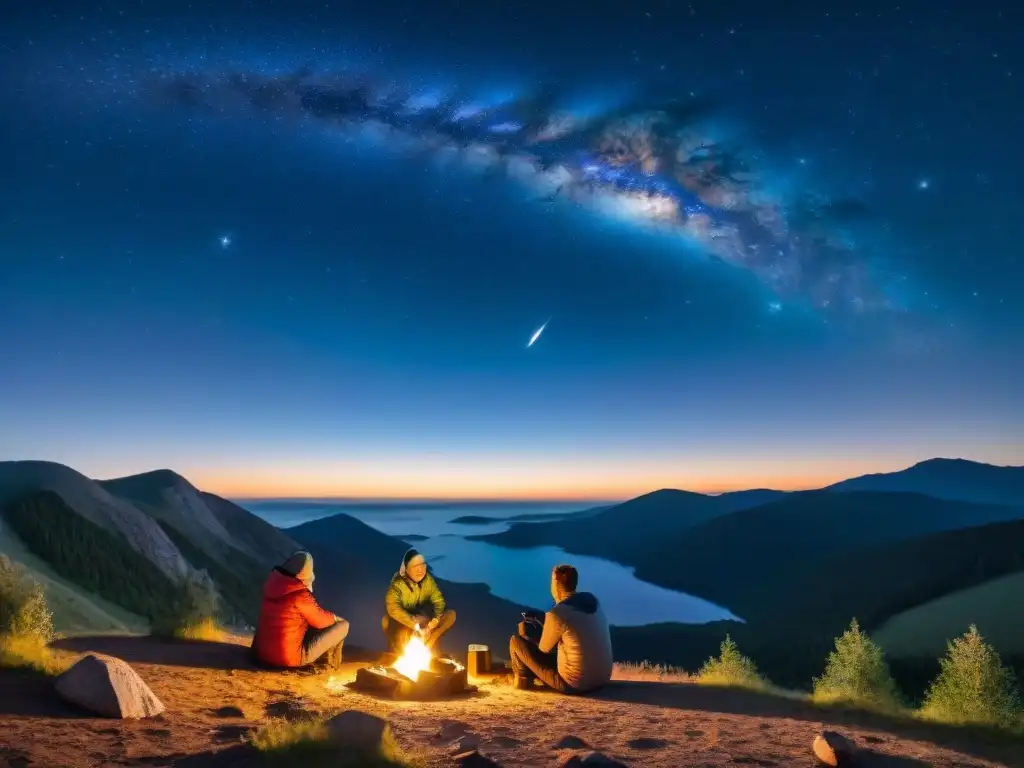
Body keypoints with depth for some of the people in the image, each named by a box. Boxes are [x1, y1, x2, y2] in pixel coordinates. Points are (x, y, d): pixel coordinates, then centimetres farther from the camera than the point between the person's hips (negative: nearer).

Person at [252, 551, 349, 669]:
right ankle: (330, 659, 26)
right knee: (342, 625, 1)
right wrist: (333, 617, 15)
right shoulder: (300, 595, -22)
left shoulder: (273, 584, -1)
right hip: (288, 658, -8)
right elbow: (320, 621, -7)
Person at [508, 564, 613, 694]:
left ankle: (522, 679, 30)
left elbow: (544, 649, -4)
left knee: (516, 641, 5)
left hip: (574, 683, -7)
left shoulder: (556, 614, -20)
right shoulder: (592, 600, 1)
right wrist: (541, 622, 22)